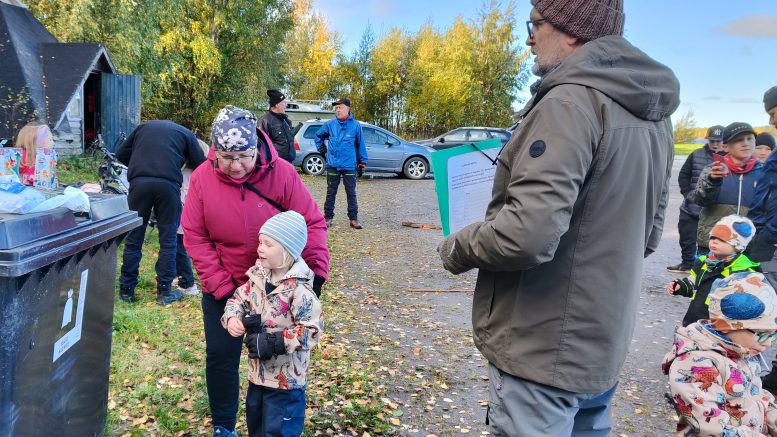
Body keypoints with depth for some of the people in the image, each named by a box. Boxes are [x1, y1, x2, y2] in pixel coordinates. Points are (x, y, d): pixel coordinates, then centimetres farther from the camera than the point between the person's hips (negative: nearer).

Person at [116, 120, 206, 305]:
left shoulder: (144, 126, 28)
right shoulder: (185, 133, 20)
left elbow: (121, 154, 23)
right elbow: (200, 164, 15)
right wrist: (186, 159, 35)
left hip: (139, 182, 2)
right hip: (167, 184, -2)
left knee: (133, 238, 10)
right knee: (168, 239, 8)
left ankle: (126, 290, 17)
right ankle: (164, 291, 11)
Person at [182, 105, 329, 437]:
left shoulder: (281, 173, -18)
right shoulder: (202, 178, -13)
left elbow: (312, 223, -12)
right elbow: (195, 237, -10)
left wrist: (316, 270, -20)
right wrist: (221, 287, -15)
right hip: (223, 288, 1)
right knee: (221, 356, 7)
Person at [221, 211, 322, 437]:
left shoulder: (299, 289, -24)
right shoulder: (258, 275, -1)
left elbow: (312, 329, -25)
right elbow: (239, 298, 11)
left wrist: (274, 343, -27)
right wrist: (232, 318, -11)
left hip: (286, 376, -7)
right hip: (258, 368, 8)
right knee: (254, 417, 27)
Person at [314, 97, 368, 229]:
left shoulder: (355, 125, -3)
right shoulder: (330, 124, 1)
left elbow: (361, 144, 3)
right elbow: (318, 136, 18)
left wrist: (362, 162, 4)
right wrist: (322, 149, 11)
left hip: (349, 165, -1)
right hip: (332, 165, 2)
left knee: (351, 193, 5)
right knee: (331, 192, 9)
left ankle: (354, 218, 13)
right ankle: (328, 217, 17)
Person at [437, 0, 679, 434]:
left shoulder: (572, 99, -21)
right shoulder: (653, 113, 9)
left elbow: (527, 235, -30)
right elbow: (646, 234, 14)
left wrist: (456, 249, -12)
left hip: (544, 351, -9)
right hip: (602, 344, 9)